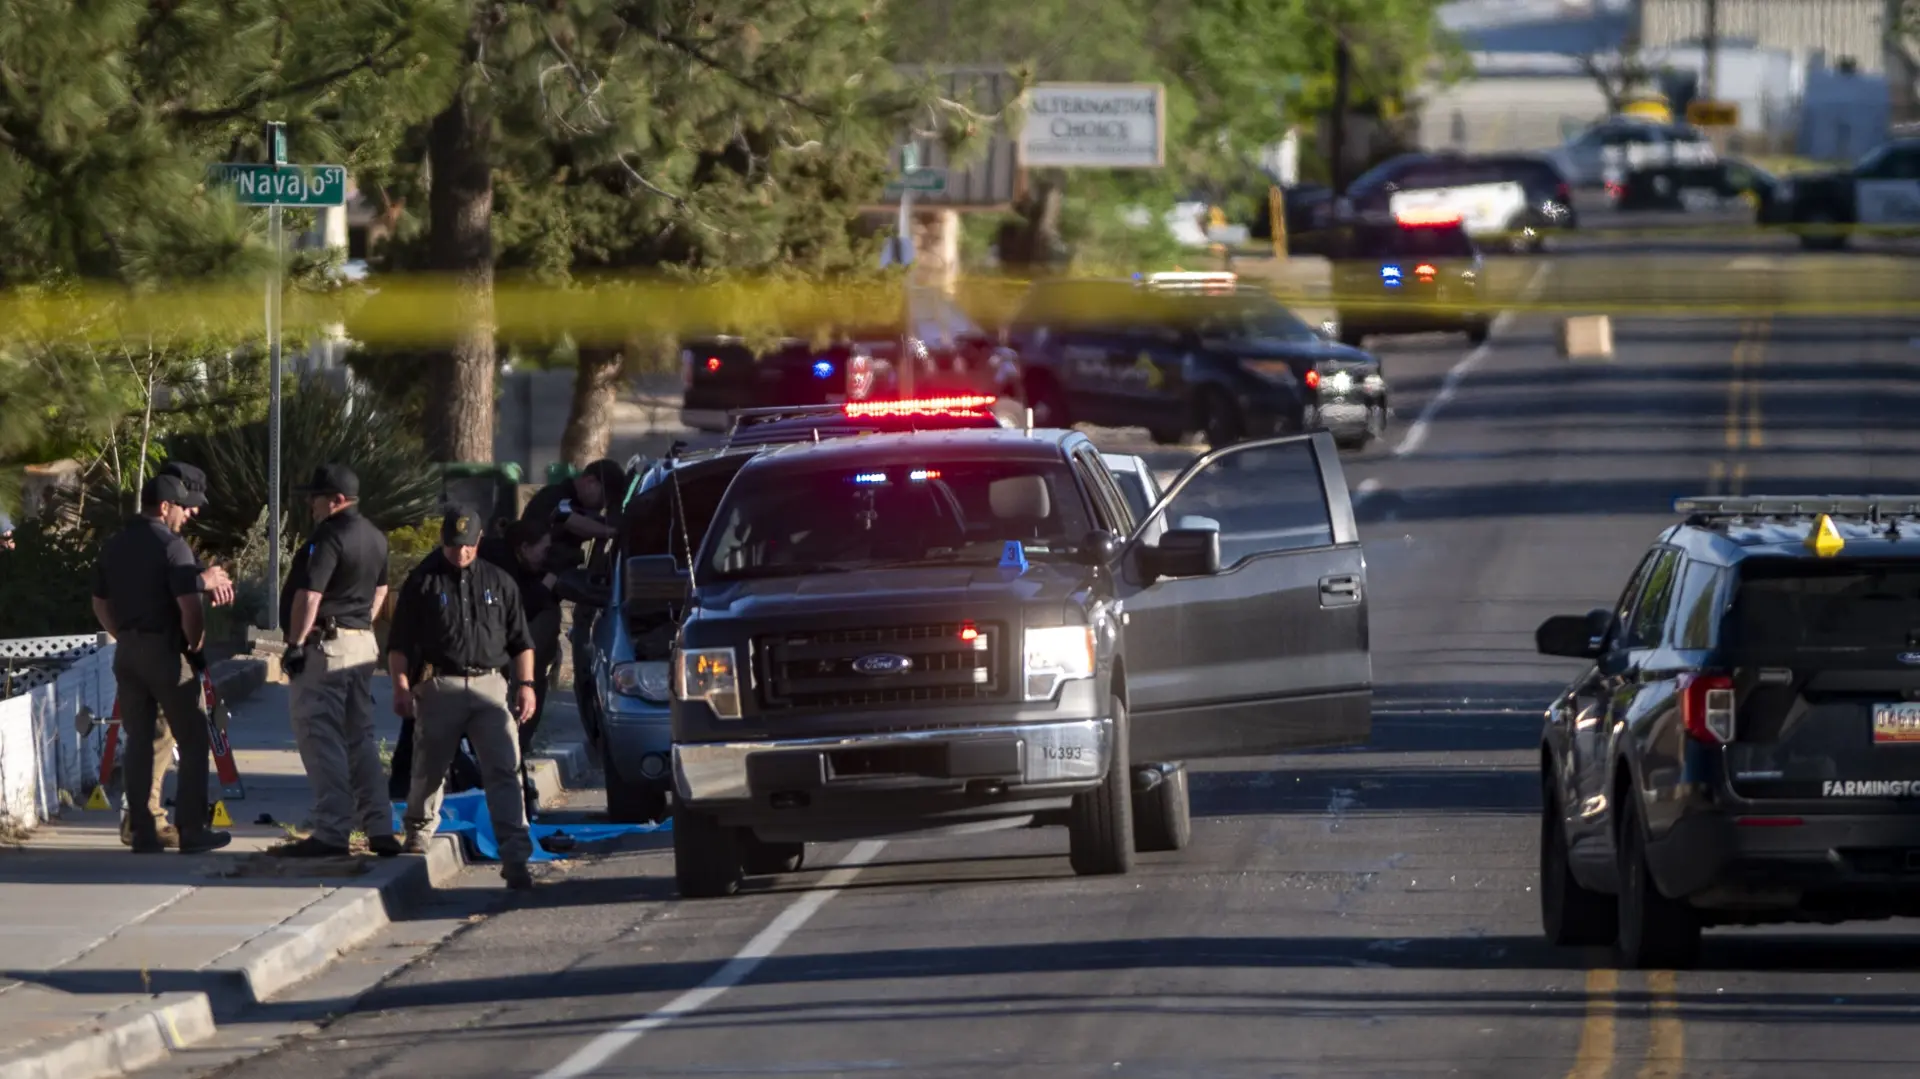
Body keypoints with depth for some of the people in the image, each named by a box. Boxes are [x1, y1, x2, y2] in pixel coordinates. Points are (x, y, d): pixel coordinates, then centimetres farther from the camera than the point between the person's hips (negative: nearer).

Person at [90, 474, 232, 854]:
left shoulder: (113, 547, 9)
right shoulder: (171, 546, -13)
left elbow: (100, 604, 15)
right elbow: (190, 605, -19)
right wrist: (196, 647, -4)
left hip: (127, 650, 7)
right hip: (166, 650, -7)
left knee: (138, 741, 9)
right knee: (193, 740, 2)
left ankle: (142, 832, 7)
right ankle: (192, 831, 0)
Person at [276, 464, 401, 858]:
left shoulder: (329, 538, -17)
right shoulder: (374, 538, 14)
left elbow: (309, 594, -23)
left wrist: (296, 644, -20)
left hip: (324, 646, -9)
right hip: (363, 644, 9)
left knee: (320, 740, -7)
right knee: (361, 738, 14)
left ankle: (332, 833, -11)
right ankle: (380, 829, 12)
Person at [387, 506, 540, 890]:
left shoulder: (499, 583, 14)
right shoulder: (423, 582, 6)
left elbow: (520, 641, 18)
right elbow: (399, 644, 5)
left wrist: (525, 683, 5)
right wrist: (401, 686, -7)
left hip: (490, 685, 1)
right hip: (439, 686, -1)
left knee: (504, 769, -11)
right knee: (430, 768, 10)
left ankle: (515, 855, -18)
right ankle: (418, 831, 37)